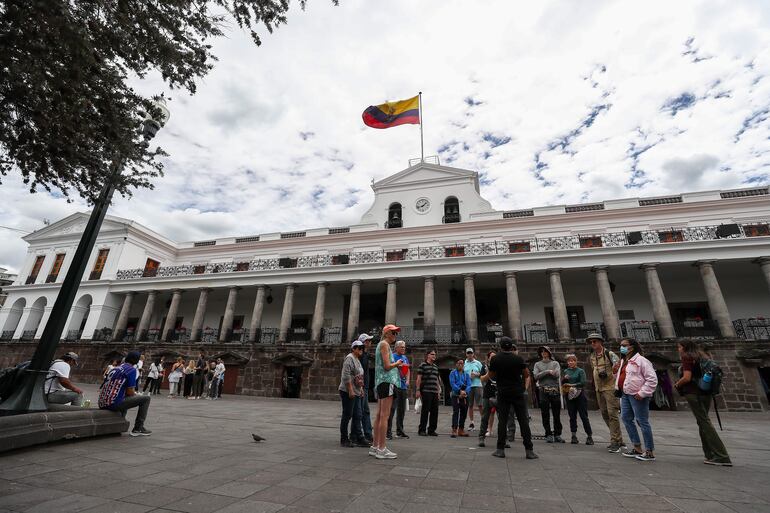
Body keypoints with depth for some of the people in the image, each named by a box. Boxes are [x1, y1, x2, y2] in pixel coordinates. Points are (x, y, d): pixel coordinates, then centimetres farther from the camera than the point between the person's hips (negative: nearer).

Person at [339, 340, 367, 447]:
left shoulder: (357, 360, 17)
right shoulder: (349, 358, -13)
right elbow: (346, 375, -21)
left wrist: (361, 388, 18)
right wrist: (350, 390, -22)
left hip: (355, 392, 9)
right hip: (347, 392, -9)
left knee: (357, 416, 10)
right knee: (347, 415, 1)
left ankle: (357, 438, 16)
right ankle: (344, 440, 12)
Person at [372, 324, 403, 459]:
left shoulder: (382, 345, 21)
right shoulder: (384, 344, -9)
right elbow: (387, 366, -16)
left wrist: (397, 365, 13)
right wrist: (397, 363, 1)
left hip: (381, 382, 10)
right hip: (387, 381, -10)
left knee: (380, 415, 12)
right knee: (384, 416, -8)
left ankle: (375, 446, 18)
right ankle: (381, 449, -4)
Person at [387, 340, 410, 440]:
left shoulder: (405, 358, 17)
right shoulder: (392, 357, -4)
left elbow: (408, 370, 20)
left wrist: (407, 381, 6)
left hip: (403, 386, 7)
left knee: (402, 409, 13)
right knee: (392, 409, -8)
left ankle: (400, 431, 24)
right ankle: (388, 432, -3)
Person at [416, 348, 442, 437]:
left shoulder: (436, 366, 17)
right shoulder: (423, 365, -3)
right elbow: (419, 378, -6)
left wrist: (438, 391, 18)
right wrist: (418, 390, -11)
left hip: (435, 392, 7)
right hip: (426, 392, -7)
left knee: (434, 411, 8)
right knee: (425, 411, -2)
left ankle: (431, 430, 19)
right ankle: (422, 430, 9)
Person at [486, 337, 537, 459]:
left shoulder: (495, 359, -5)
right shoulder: (518, 358, -6)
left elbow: (491, 376, 2)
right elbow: (526, 375, 0)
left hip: (503, 393, 0)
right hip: (518, 392, 0)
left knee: (502, 421, 4)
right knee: (523, 420, 6)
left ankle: (500, 449, 6)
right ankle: (529, 450, 9)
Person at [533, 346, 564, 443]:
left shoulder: (555, 363, 9)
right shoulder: (537, 364, 11)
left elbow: (557, 374, -7)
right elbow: (536, 376, -3)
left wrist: (542, 374, -7)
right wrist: (547, 372, -12)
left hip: (554, 390, 0)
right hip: (543, 391, 0)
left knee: (557, 414, 4)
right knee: (545, 415, 2)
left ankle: (557, 434, 14)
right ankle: (548, 435, 10)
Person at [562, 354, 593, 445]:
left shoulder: (580, 371, -1)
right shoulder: (566, 371, 10)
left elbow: (583, 383, -12)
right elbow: (562, 383, 10)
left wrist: (571, 385, -11)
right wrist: (564, 379, -9)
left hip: (580, 395, -4)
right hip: (569, 396, 4)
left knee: (584, 416, -1)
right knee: (572, 416, 7)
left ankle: (589, 436, 7)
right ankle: (574, 436, 13)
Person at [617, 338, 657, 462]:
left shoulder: (641, 360, -12)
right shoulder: (624, 361, 16)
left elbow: (652, 379, -17)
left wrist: (642, 393, -19)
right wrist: (618, 388, 18)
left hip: (637, 395, -9)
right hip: (625, 394, 9)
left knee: (642, 421, -2)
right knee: (626, 418, 10)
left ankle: (650, 452, 10)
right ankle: (637, 448, 21)